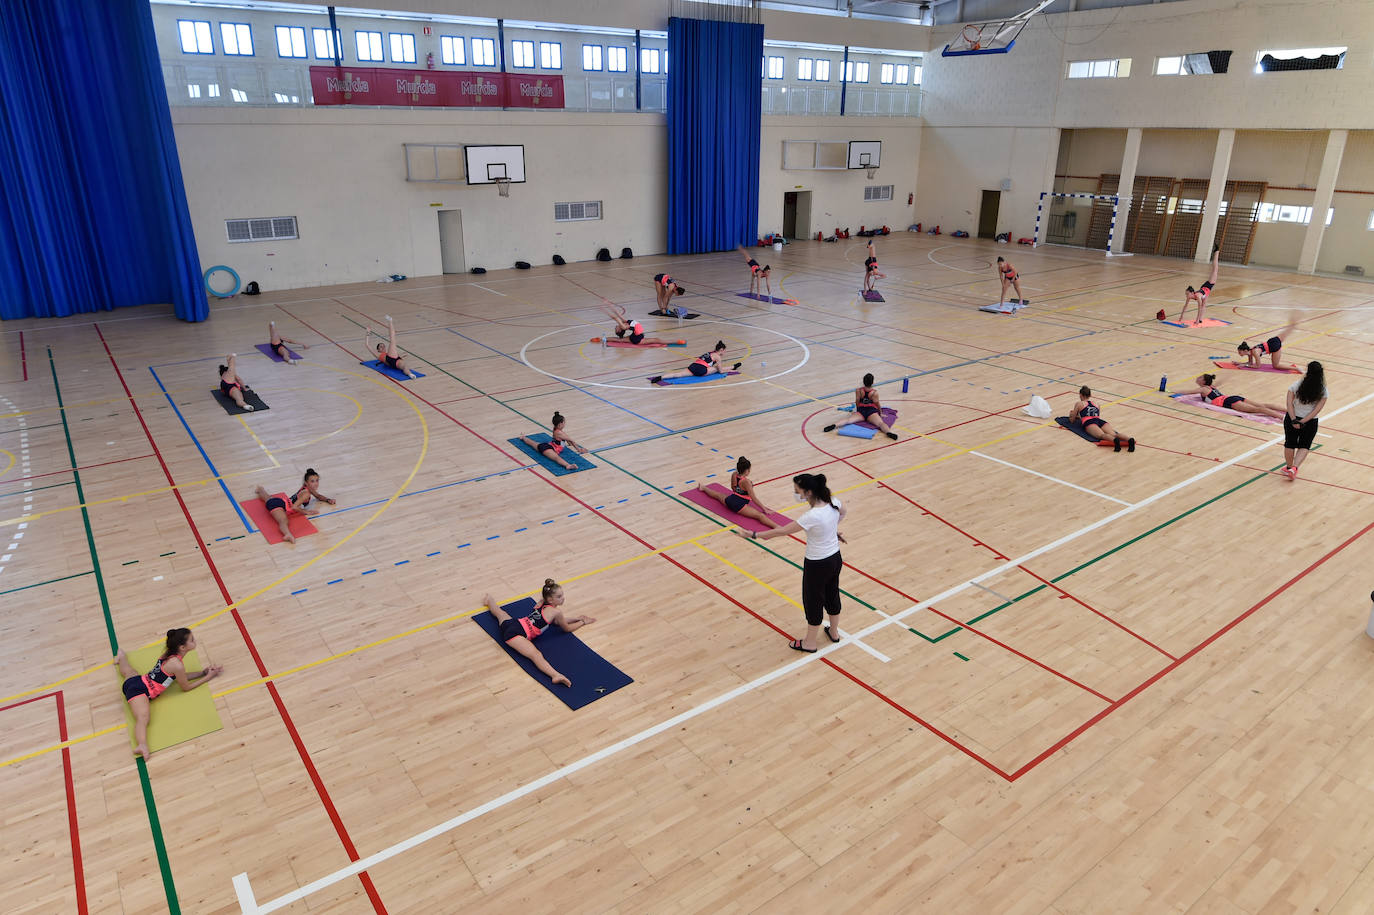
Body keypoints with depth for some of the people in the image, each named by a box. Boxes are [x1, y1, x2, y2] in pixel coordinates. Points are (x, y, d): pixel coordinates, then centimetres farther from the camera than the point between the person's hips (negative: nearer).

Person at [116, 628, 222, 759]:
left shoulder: (171, 653, 1)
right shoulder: (177, 664, -26)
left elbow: (180, 677, 15)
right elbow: (186, 687, -10)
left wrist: (203, 672, 6)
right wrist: (208, 677, -2)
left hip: (138, 681, 10)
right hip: (140, 690, -10)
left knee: (129, 672, 44)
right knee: (143, 718, -35)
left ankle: (121, 656, 74)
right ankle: (142, 745, -62)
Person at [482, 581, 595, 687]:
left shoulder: (542, 603, 12)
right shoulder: (555, 611, -10)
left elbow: (557, 621, 29)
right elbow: (567, 628, 6)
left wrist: (576, 618, 27)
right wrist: (583, 622, 18)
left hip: (510, 623, 10)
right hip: (516, 633, -10)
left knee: (500, 613, 42)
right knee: (535, 654, -34)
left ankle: (488, 600, 75)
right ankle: (556, 675, -60)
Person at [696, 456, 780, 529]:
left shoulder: (733, 475, -2)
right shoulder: (746, 482, -23)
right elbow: (754, 499, -20)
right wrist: (764, 509, -14)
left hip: (729, 500, 9)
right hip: (739, 506, -8)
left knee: (719, 495, 41)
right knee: (760, 515, -26)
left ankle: (703, 487, 68)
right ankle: (778, 528, -48)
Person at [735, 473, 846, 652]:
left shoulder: (812, 516, -33)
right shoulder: (833, 502, -10)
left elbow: (782, 531, -27)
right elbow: (842, 513, 16)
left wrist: (753, 535, -19)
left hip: (817, 565, -8)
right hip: (835, 558, 8)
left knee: (813, 602, 13)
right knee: (832, 595, 27)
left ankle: (809, 643, 33)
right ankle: (834, 632, 48)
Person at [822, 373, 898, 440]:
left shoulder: (858, 390, 2)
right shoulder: (875, 392, -4)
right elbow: (877, 404, 5)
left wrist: (856, 411, 29)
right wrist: (881, 413, 21)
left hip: (860, 412, 2)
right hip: (872, 412, -2)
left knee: (848, 420, -14)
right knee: (880, 423, -21)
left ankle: (834, 425, -39)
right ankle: (889, 432, -52)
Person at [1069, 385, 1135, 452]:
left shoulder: (1079, 404, 22)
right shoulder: (1096, 404, 34)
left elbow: (1072, 420, 25)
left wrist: (1071, 414, 49)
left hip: (1089, 423, -4)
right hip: (1101, 421, 4)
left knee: (1102, 435, -33)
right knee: (1113, 434, -23)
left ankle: (1114, 440, -67)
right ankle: (1129, 440, -56)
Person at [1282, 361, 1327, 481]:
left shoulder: (1296, 385, -12)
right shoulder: (1323, 391, -10)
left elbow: (1290, 403, -16)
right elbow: (1317, 410, -13)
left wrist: (1294, 420, -15)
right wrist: (1303, 422, -11)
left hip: (1292, 419, 0)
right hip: (1310, 423, 0)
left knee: (1290, 444, 17)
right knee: (1304, 447, 12)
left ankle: (1289, 468, 31)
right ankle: (1294, 468, -8)